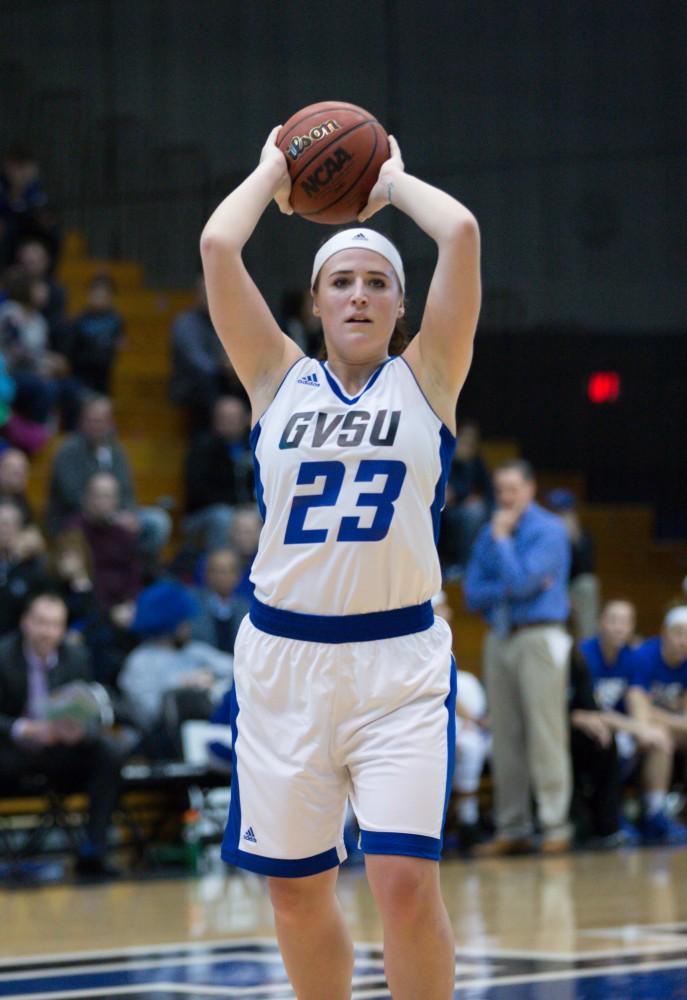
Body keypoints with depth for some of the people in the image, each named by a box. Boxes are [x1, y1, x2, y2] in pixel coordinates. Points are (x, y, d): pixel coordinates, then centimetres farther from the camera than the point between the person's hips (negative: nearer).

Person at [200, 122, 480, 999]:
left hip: (400, 659, -2)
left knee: (405, 881, -14)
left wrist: (393, 180, 10)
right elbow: (217, 247, -3)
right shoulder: (279, 380, 7)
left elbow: (461, 233, -7)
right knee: (296, 891, 8)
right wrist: (272, 172, 12)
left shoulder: (426, 378, 5)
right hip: (281, 656, 2)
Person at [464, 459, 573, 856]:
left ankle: (555, 827, -7)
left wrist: (502, 538, -7)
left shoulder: (548, 530, -5)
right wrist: (509, 589, -9)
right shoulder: (489, 535, 13)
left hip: (539, 639, -6)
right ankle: (512, 829, 9)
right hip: (500, 640, 6)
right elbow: (474, 594, 7)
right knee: (506, 737, 5)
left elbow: (522, 581, -17)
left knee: (544, 732, -9)